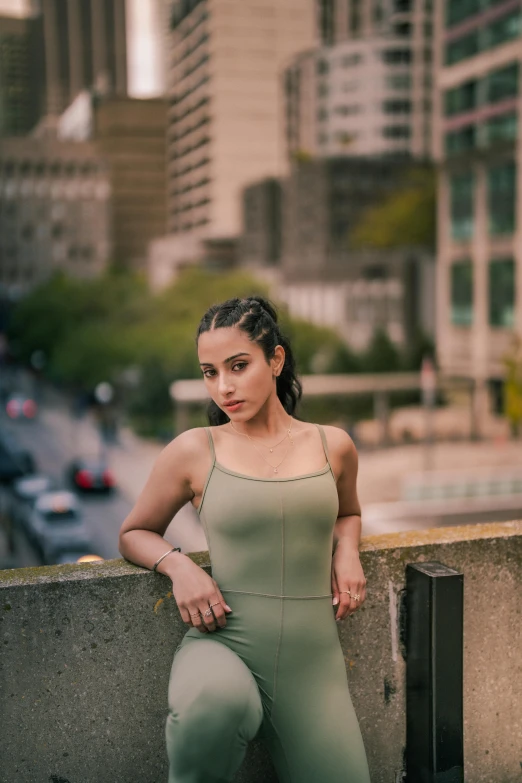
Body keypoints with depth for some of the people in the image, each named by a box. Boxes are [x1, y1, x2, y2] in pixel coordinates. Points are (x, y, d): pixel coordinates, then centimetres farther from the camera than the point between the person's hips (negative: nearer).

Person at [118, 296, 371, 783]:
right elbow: (133, 534, 13)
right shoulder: (193, 452, -1)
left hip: (311, 656, 3)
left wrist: (346, 551, 5)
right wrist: (178, 565, -8)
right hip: (223, 644, -3)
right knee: (216, 703, -36)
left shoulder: (332, 446, 6)